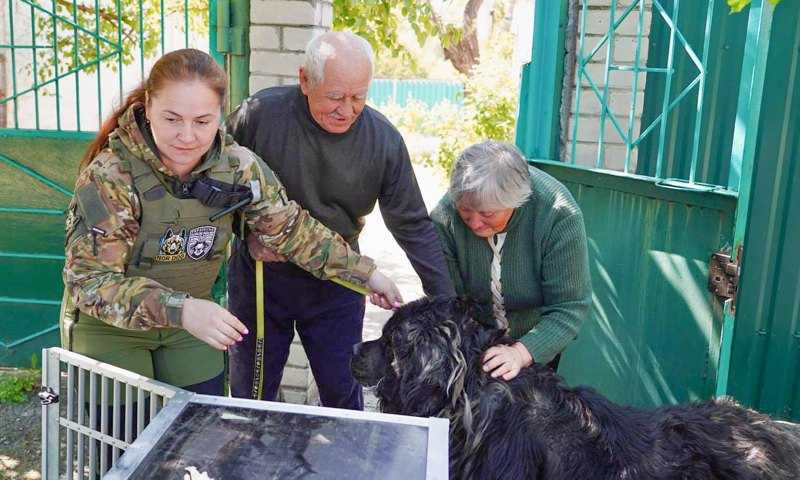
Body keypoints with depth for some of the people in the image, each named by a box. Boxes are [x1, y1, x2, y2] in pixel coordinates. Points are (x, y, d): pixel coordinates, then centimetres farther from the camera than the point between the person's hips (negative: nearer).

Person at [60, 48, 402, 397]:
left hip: (190, 320, 4)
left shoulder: (237, 165, -14)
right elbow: (89, 280, -30)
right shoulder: (110, 176, -27)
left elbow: (291, 228, -2)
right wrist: (180, 310, -44)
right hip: (109, 326, -3)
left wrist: (364, 272, -3)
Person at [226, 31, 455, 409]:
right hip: (259, 277, 0)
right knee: (251, 395, 17)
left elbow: (412, 226, -8)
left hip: (337, 284, 1)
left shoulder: (384, 139, -14)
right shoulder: (260, 113, -19)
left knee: (344, 395, 13)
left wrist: (446, 302, -8)